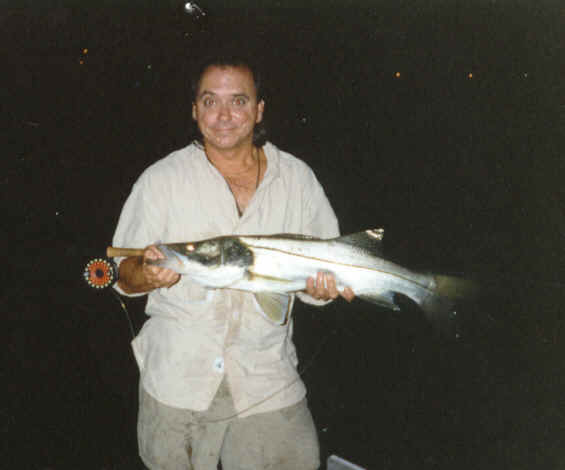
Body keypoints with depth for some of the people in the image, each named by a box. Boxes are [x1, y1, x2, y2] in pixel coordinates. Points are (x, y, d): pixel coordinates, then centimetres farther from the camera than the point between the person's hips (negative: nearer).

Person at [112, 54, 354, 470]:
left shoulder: (298, 178, 4)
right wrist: (148, 274, -20)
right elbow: (124, 273, 2)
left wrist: (321, 286, -15)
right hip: (177, 376, 0)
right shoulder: (162, 179, 1)